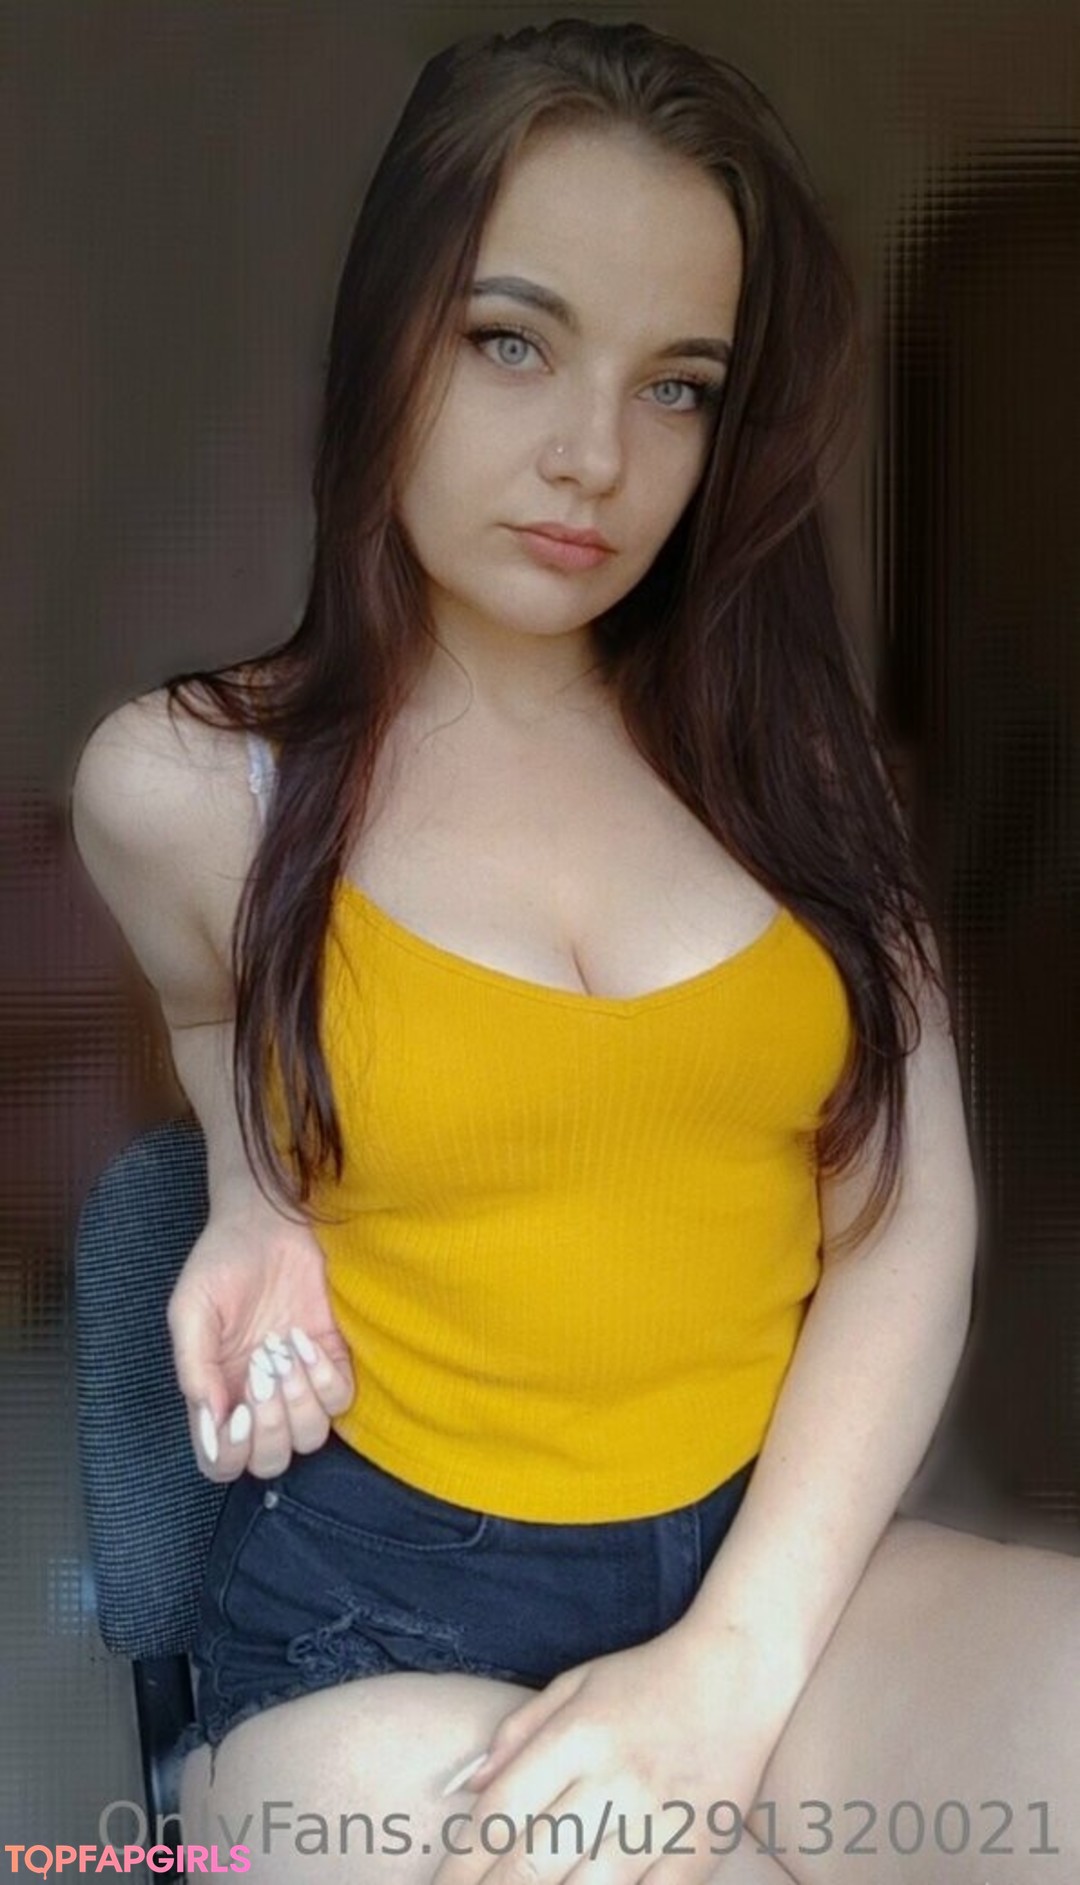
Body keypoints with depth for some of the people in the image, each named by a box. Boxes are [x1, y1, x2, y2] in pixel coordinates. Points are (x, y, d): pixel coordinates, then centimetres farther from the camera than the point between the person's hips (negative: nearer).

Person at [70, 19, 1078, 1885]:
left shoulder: (779, 745, 5)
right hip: (387, 1618, -2)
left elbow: (911, 1225, -2)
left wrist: (735, 1665, -13)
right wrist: (258, 1221, -2)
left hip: (793, 1564, 2)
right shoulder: (186, 786, -1)